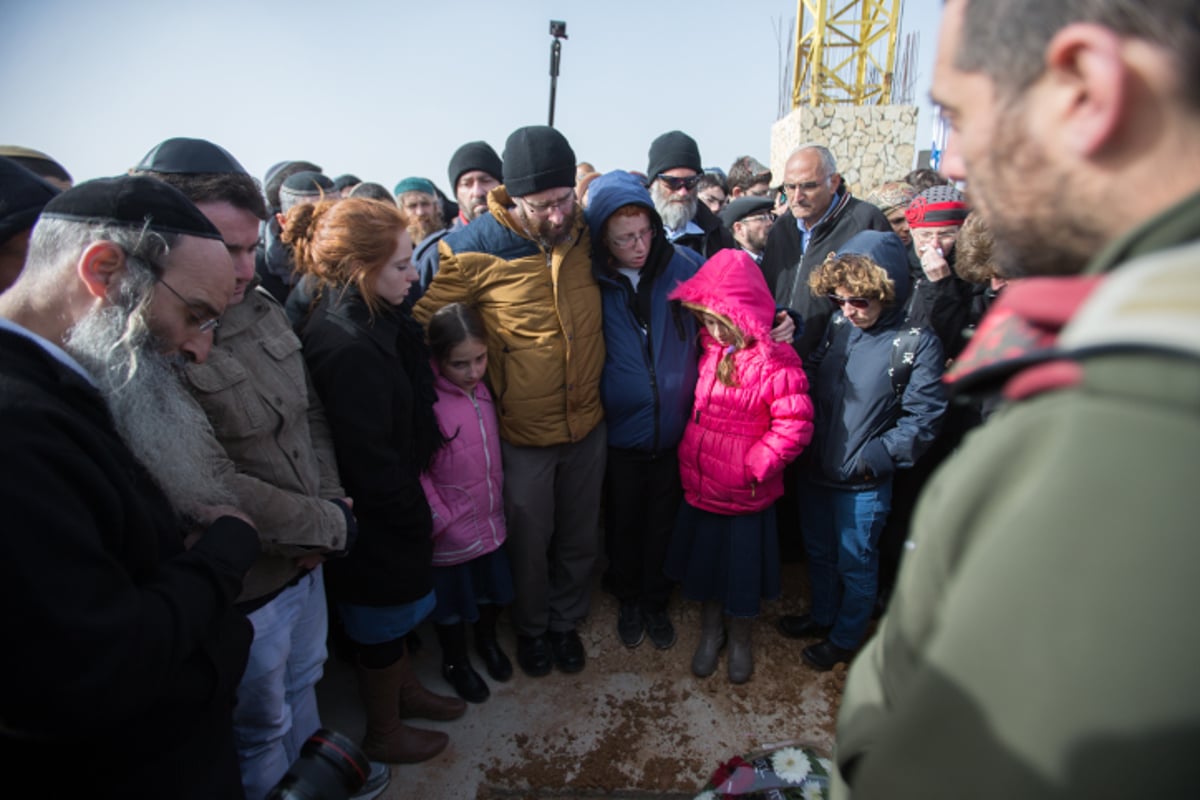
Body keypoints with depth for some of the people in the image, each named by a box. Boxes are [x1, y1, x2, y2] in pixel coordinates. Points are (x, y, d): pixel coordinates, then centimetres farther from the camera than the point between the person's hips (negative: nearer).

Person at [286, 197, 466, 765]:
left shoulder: (370, 319, -1)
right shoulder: (347, 348, -31)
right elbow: (372, 466, -26)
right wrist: (418, 519, -14)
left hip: (390, 508, 9)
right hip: (377, 523, -8)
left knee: (394, 611, 28)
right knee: (380, 625, 15)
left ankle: (405, 689, 52)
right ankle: (384, 734, 40)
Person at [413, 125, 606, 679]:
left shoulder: (584, 232, -5)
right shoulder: (472, 249, -19)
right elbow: (418, 320, -14)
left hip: (587, 424, 4)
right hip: (522, 432, -3)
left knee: (580, 538, 21)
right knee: (529, 542, 18)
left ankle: (567, 619, 48)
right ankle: (531, 627, 47)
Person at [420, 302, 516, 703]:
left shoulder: (483, 390, -4)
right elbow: (416, 473, -20)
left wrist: (498, 500, 9)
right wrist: (439, 519, -18)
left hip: (490, 519, 5)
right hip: (452, 530, -5)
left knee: (493, 588, 24)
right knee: (453, 600, 17)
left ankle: (487, 640, 52)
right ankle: (455, 662, 43)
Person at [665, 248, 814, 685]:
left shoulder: (774, 362, -20)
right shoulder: (711, 347, -1)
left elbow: (794, 424, -19)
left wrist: (754, 465, -18)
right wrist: (691, 457, 7)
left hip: (744, 495, -5)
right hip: (700, 485, 5)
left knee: (742, 570, 16)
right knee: (703, 560, 21)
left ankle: (740, 641, 42)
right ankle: (710, 632, 45)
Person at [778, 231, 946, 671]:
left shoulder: (917, 343, -16)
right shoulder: (839, 326, -1)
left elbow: (921, 420, -15)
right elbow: (811, 378, 9)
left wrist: (871, 459, -20)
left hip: (864, 484, -5)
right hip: (817, 469, 5)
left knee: (855, 564, 16)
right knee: (819, 552, 24)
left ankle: (845, 638, 39)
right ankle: (822, 615, 48)